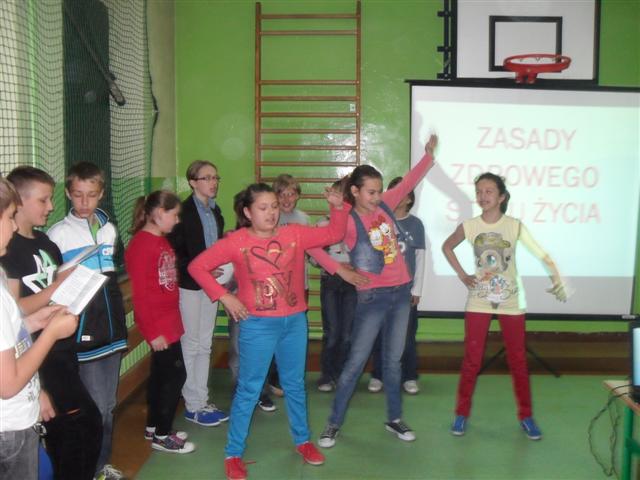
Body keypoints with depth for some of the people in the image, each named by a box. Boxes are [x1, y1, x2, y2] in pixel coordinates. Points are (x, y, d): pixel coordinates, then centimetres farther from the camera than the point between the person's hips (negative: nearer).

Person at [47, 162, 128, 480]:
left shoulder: (109, 229, 9)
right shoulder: (57, 234, -8)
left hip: (111, 328, 6)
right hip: (83, 333, -5)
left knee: (109, 403, 14)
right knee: (96, 407, -4)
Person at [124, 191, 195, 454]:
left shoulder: (161, 241, 9)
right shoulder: (141, 244, -19)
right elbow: (139, 294, -20)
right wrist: (152, 332, -19)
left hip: (169, 320, 9)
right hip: (158, 324, -9)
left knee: (161, 373, 17)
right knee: (175, 374, -2)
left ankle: (154, 426, 32)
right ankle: (162, 436, 12)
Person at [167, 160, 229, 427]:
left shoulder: (215, 211, 9)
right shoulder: (183, 211, -13)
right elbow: (174, 253, -16)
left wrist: (220, 271, -1)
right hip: (189, 285, -7)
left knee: (205, 344, 13)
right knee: (190, 344, 3)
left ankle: (202, 400, 23)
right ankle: (192, 405, 14)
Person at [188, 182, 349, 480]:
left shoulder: (294, 234, -1)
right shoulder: (236, 242, -9)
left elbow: (334, 234, 3)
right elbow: (197, 266, -5)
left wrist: (338, 207, -13)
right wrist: (223, 296, -11)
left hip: (295, 322, 3)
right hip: (257, 325, -3)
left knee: (295, 385, 18)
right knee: (248, 390, 5)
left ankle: (302, 441, 37)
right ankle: (233, 454, 18)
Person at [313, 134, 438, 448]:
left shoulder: (385, 205, 2)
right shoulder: (347, 221, -14)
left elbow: (409, 182, 12)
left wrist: (429, 153, 5)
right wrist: (341, 271, -20)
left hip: (401, 293, 6)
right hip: (373, 297, -5)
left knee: (393, 360, 15)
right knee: (356, 362, 1)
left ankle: (394, 419, 28)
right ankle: (334, 423, 13)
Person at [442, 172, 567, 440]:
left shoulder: (515, 226, -7)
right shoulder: (468, 226, -5)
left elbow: (541, 253, -7)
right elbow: (447, 247, 12)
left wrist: (558, 279, -21)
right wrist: (461, 275, 3)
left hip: (511, 301, 0)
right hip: (479, 301, 0)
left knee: (518, 361, 7)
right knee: (472, 360, 3)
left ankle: (525, 416, 21)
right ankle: (462, 413, 16)